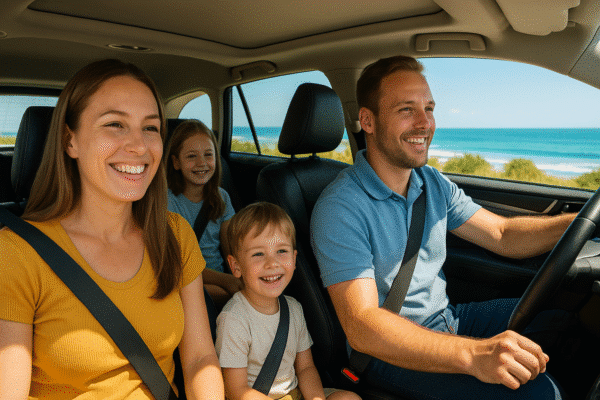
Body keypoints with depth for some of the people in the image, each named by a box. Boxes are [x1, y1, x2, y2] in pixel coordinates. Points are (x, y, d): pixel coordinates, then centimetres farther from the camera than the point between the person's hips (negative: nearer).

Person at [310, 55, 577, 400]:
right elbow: (361, 326, -29)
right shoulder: (340, 209, -22)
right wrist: (472, 355, -41)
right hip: (390, 351, -7)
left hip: (448, 319, 8)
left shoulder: (434, 184, 4)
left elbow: (503, 235, 5)